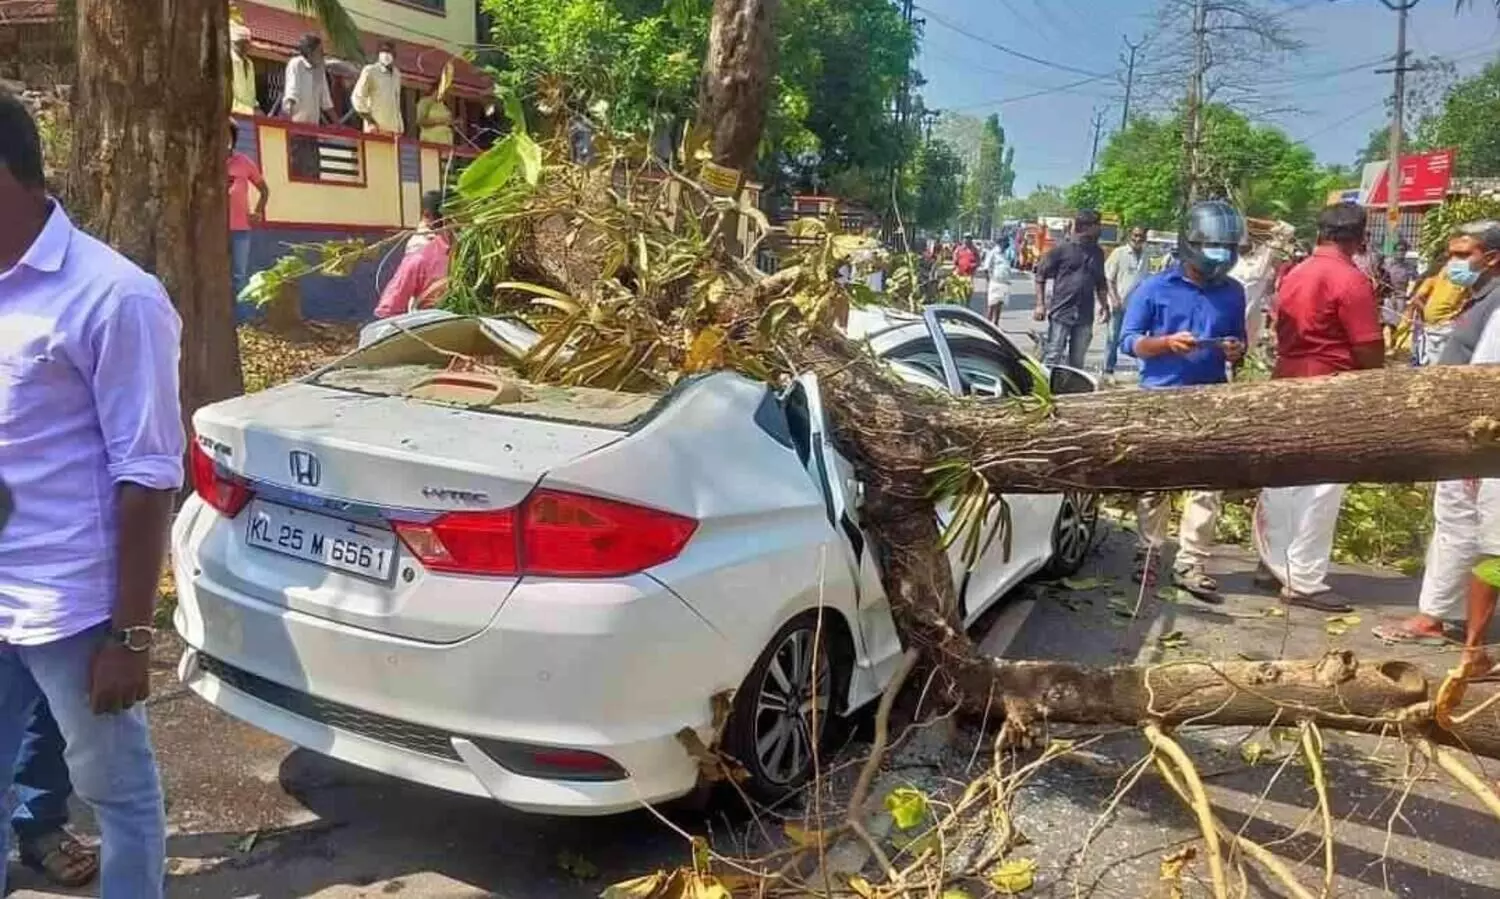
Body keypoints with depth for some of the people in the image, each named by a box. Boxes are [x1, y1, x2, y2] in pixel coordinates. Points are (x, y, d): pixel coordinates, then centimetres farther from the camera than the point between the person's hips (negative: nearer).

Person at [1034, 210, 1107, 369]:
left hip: (1085, 316, 5)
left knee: (1077, 360, 10)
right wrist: (1040, 305, -7)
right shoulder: (1062, 249, -4)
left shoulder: (1097, 253, 12)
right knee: (1052, 357, -5)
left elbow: (1101, 284, 21)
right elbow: (1041, 275, -1)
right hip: (1061, 313, -5)